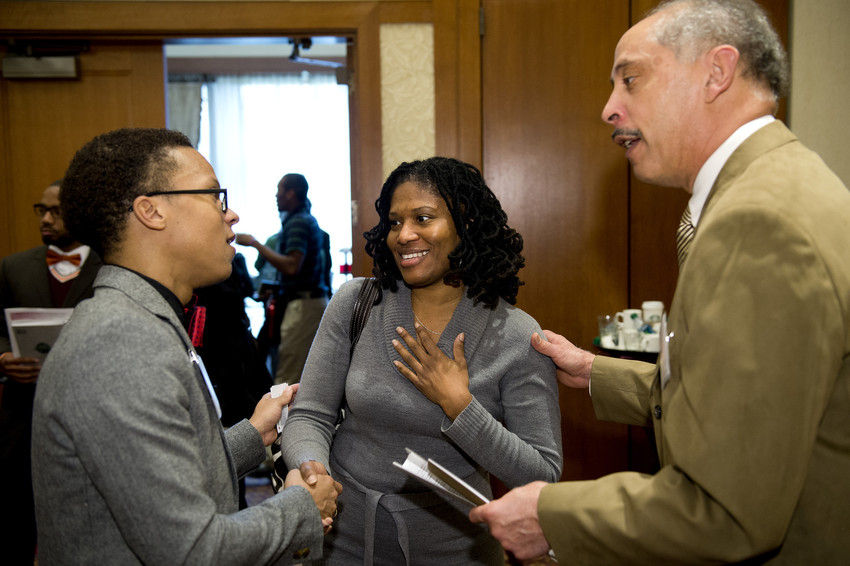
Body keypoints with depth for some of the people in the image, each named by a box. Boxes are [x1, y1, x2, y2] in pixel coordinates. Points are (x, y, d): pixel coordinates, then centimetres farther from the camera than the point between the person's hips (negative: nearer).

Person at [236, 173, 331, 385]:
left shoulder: (297, 223, -13)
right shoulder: (309, 220, 18)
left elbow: (291, 266, -25)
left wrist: (255, 244, -19)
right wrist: (280, 294, 20)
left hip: (303, 303, -10)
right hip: (317, 300, 10)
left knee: (287, 375, -8)